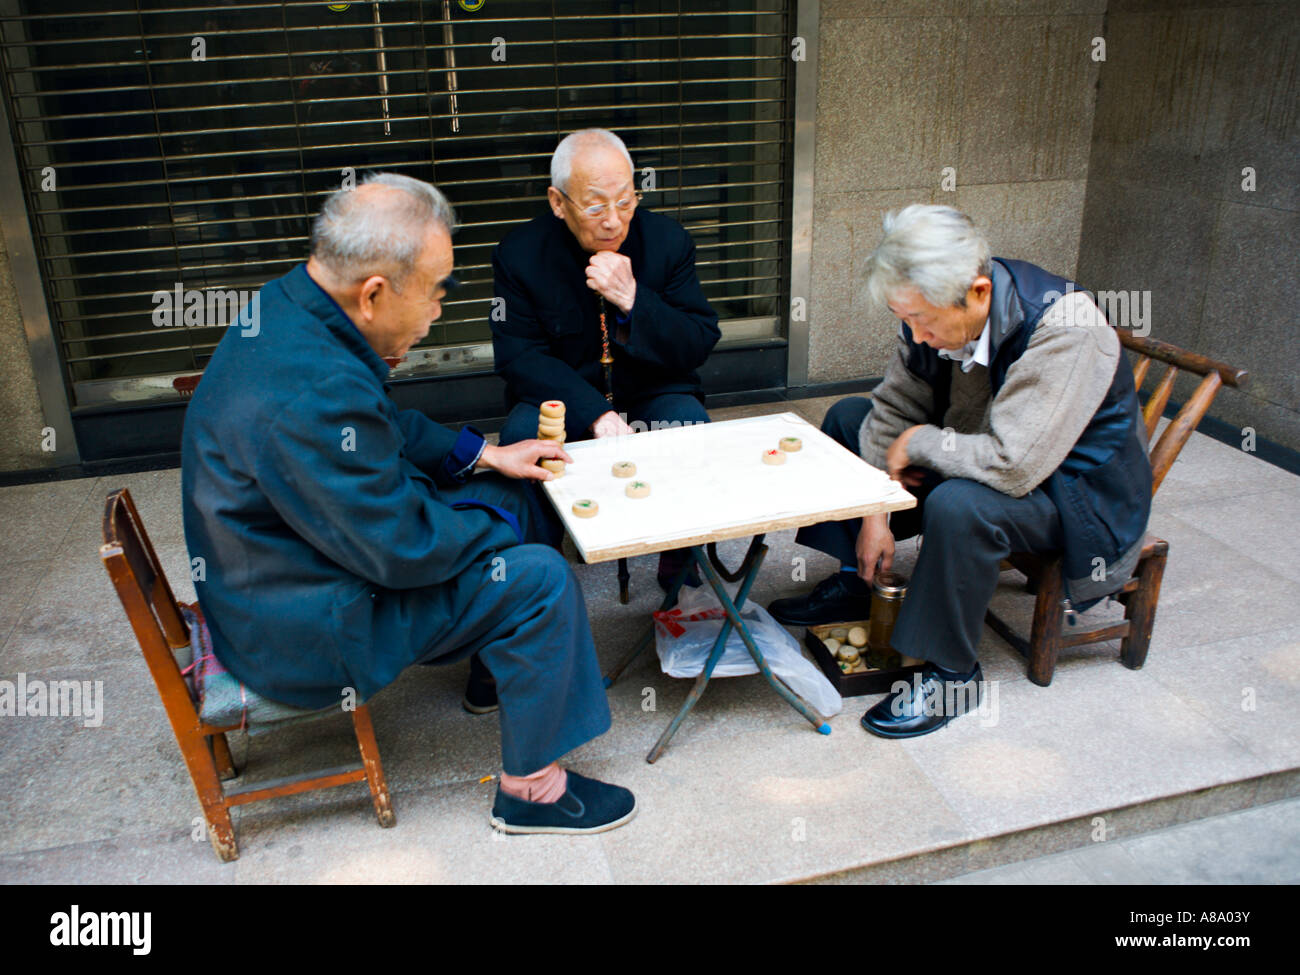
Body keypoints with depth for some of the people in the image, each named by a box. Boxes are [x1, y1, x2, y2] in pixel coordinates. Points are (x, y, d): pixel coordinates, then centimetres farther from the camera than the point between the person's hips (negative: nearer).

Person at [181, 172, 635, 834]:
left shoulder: (292, 307, -4)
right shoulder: (313, 390, -35)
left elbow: (385, 427, 14)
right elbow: (404, 550, -26)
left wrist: (483, 453, 6)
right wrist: (497, 522, -9)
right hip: (302, 634, -10)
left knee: (510, 491, 12)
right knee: (538, 578, -12)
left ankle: (495, 658, 33)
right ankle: (531, 791, 5)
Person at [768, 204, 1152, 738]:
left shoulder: (1066, 330, -34)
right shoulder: (935, 311, -13)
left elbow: (1012, 465, -40)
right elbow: (894, 409, -2)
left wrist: (917, 443, -25)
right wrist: (876, 512, -10)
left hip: (1078, 492, -7)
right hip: (981, 457, 8)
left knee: (959, 504, -38)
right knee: (848, 417, 4)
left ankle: (951, 673, -15)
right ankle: (855, 582, 12)